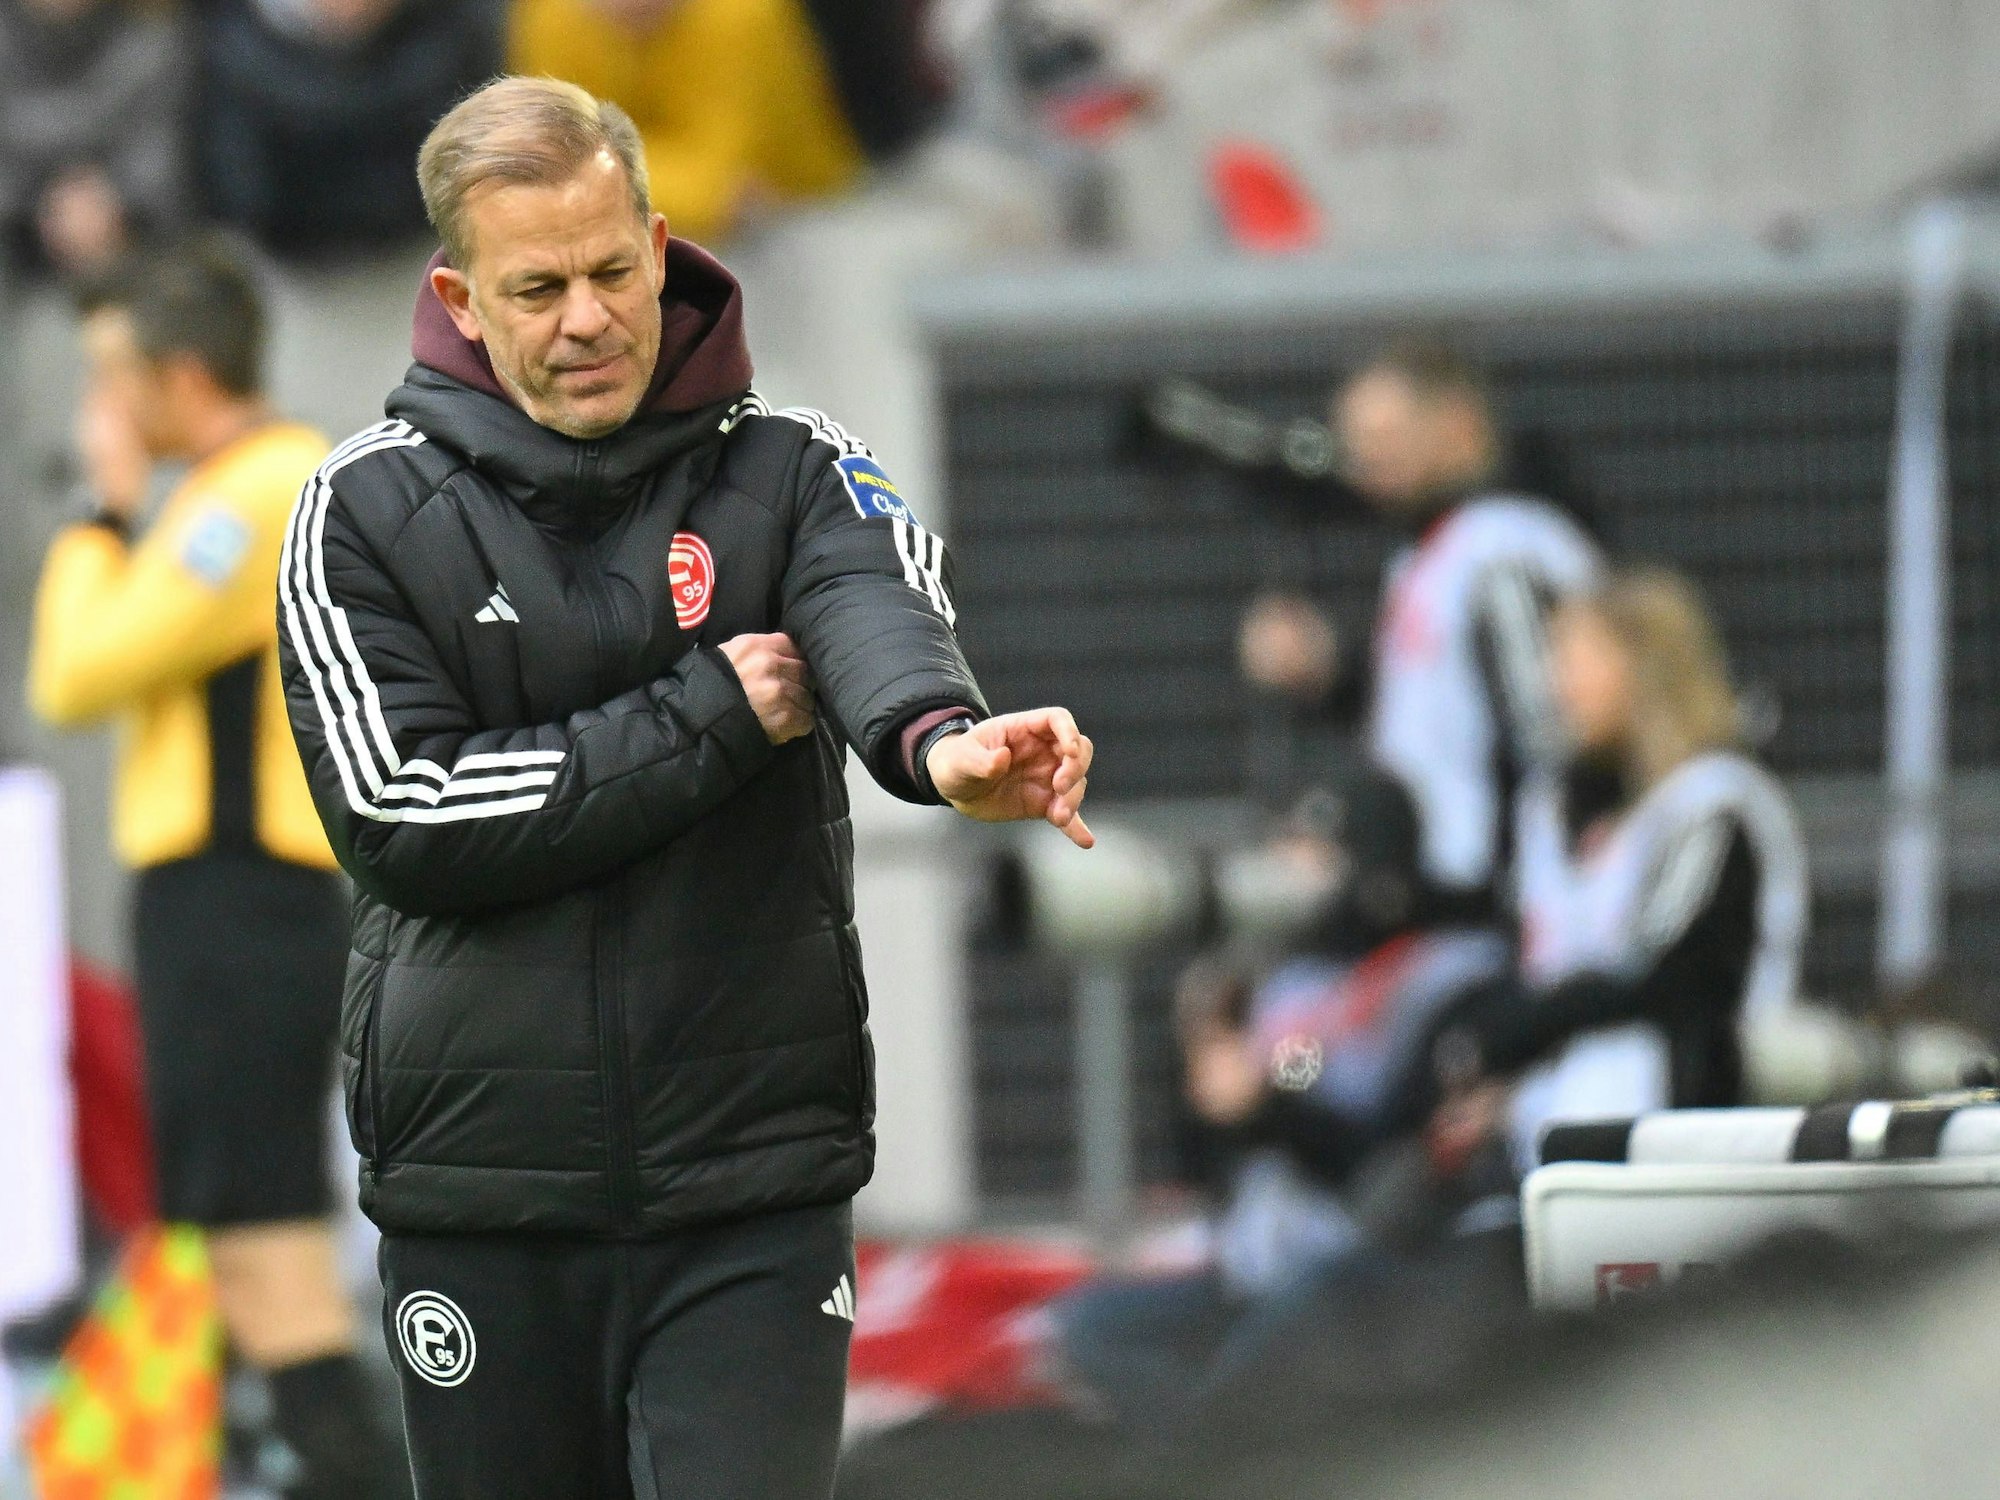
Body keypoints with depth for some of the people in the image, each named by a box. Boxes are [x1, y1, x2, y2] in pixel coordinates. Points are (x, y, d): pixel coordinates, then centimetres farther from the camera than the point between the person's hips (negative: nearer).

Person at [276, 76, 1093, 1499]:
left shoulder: (793, 472, 1)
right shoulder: (369, 511, 0)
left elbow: (877, 612, -22)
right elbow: (402, 817, -11)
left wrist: (936, 738, -47)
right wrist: (711, 718, -14)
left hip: (755, 1183, -1)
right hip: (480, 1200, 1)